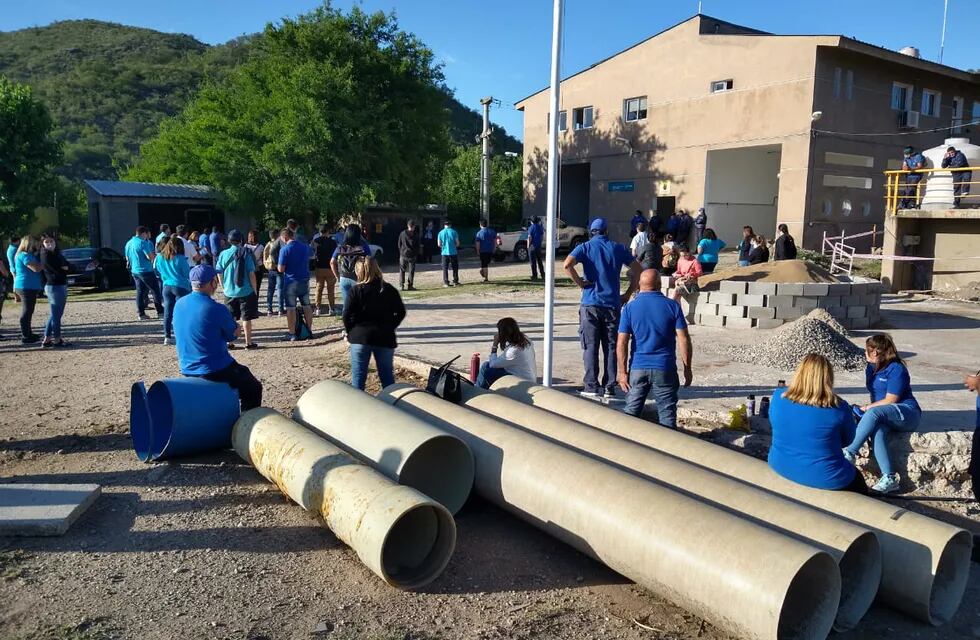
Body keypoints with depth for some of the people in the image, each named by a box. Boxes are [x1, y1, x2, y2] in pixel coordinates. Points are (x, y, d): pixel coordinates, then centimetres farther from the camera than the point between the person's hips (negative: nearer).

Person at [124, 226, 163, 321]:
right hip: (146, 270, -8)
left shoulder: (128, 243, 13)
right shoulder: (142, 242, -13)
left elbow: (127, 258, 21)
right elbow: (150, 257, -17)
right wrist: (156, 256, 2)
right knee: (156, 290, 0)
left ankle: (140, 313, 8)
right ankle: (160, 311, 2)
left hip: (134, 271, 8)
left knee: (140, 292, 10)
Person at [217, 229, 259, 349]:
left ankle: (229, 342, 17)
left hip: (229, 292, 3)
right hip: (246, 291, -3)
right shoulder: (246, 254, -9)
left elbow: (219, 273, 3)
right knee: (246, 317, 5)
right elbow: (251, 273, -10)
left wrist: (224, 287, 15)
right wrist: (255, 289, -1)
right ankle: (248, 342, 10)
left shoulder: (223, 254, -1)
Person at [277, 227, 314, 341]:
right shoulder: (306, 247, 2)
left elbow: (281, 269, -13)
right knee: (307, 306, 13)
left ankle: (292, 334, 4)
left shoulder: (285, 249, -14)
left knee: (291, 308, 2)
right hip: (305, 280, 5)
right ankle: (309, 331, 19)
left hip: (291, 281, -5)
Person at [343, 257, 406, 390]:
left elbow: (347, 315, -8)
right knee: (387, 376, 11)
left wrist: (351, 332, 7)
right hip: (385, 339, 2)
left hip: (360, 338, -2)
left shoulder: (356, 291, -6)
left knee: (358, 376, 6)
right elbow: (400, 312, 5)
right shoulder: (390, 290, 2)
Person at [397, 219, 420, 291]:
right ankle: (410, 286, 3)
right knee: (411, 271, 4)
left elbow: (399, 245, 5)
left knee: (402, 270, 7)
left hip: (403, 255, 1)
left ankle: (401, 285, 0)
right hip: (412, 255, -1)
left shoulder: (402, 234, 0)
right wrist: (416, 255, 10)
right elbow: (417, 246, 0)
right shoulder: (416, 235, -4)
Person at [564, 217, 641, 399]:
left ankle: (592, 386, 3)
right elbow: (637, 270, 7)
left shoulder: (585, 247, 2)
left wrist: (580, 283, -6)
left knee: (590, 346, 4)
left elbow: (567, 264, -16)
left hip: (590, 304, -2)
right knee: (611, 347, 8)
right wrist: (628, 293, 9)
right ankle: (610, 387, 10)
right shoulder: (618, 248, 9)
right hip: (612, 304, 2)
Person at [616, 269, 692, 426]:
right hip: (665, 369, -1)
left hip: (638, 368, 1)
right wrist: (687, 368, 4)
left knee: (631, 411, 12)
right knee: (667, 413, 8)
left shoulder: (630, 307, -2)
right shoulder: (672, 306, -3)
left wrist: (622, 372, -1)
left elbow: (621, 343, -6)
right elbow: (684, 340, -5)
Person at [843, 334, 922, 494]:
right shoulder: (871, 369, 13)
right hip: (882, 417, 5)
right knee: (877, 430, -31)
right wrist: (868, 409, 1)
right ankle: (889, 479, -40)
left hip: (906, 412, -5)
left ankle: (849, 453, -37)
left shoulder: (896, 369, -10)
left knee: (874, 413, -35)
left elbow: (890, 401, -12)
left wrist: (866, 408, -7)